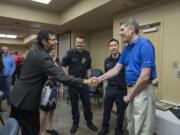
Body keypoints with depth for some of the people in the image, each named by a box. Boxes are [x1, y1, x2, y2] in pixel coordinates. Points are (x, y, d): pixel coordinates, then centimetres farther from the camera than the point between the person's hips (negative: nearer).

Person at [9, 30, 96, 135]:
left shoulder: (33, 50, 4)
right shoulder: (42, 57, -26)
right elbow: (60, 76, -32)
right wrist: (84, 81, -29)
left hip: (18, 95, 10)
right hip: (26, 98, -10)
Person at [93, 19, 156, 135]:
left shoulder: (145, 45, -17)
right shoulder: (127, 48, 9)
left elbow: (144, 77, -23)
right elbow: (116, 69, 11)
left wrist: (130, 96, -13)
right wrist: (99, 79, 5)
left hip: (142, 91, -8)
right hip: (131, 89, 8)